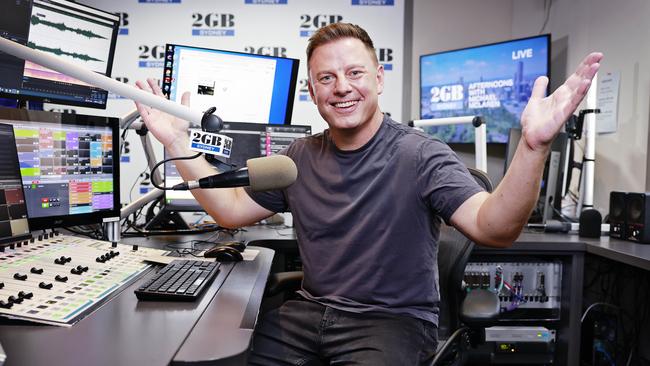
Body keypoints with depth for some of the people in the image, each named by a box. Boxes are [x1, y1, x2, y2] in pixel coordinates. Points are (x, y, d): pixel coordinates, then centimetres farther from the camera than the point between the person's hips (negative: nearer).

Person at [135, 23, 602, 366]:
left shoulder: (419, 155, -12)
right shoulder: (302, 156, 4)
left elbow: (494, 229, -24)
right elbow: (233, 210, 9)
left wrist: (533, 146, -41)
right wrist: (178, 142, 1)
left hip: (395, 319, -4)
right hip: (311, 309, 5)